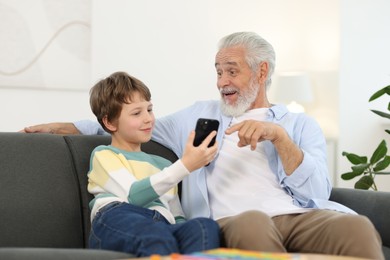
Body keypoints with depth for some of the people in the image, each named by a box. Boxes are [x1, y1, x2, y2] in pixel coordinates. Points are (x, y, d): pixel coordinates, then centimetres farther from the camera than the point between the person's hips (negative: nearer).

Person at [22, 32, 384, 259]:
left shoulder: (300, 124, 22)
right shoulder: (199, 115, 29)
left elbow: (318, 190, 5)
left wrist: (279, 136, -7)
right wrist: (64, 127, 24)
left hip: (302, 216, 1)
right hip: (237, 221, 0)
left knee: (355, 225, -35)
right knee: (251, 221, -40)